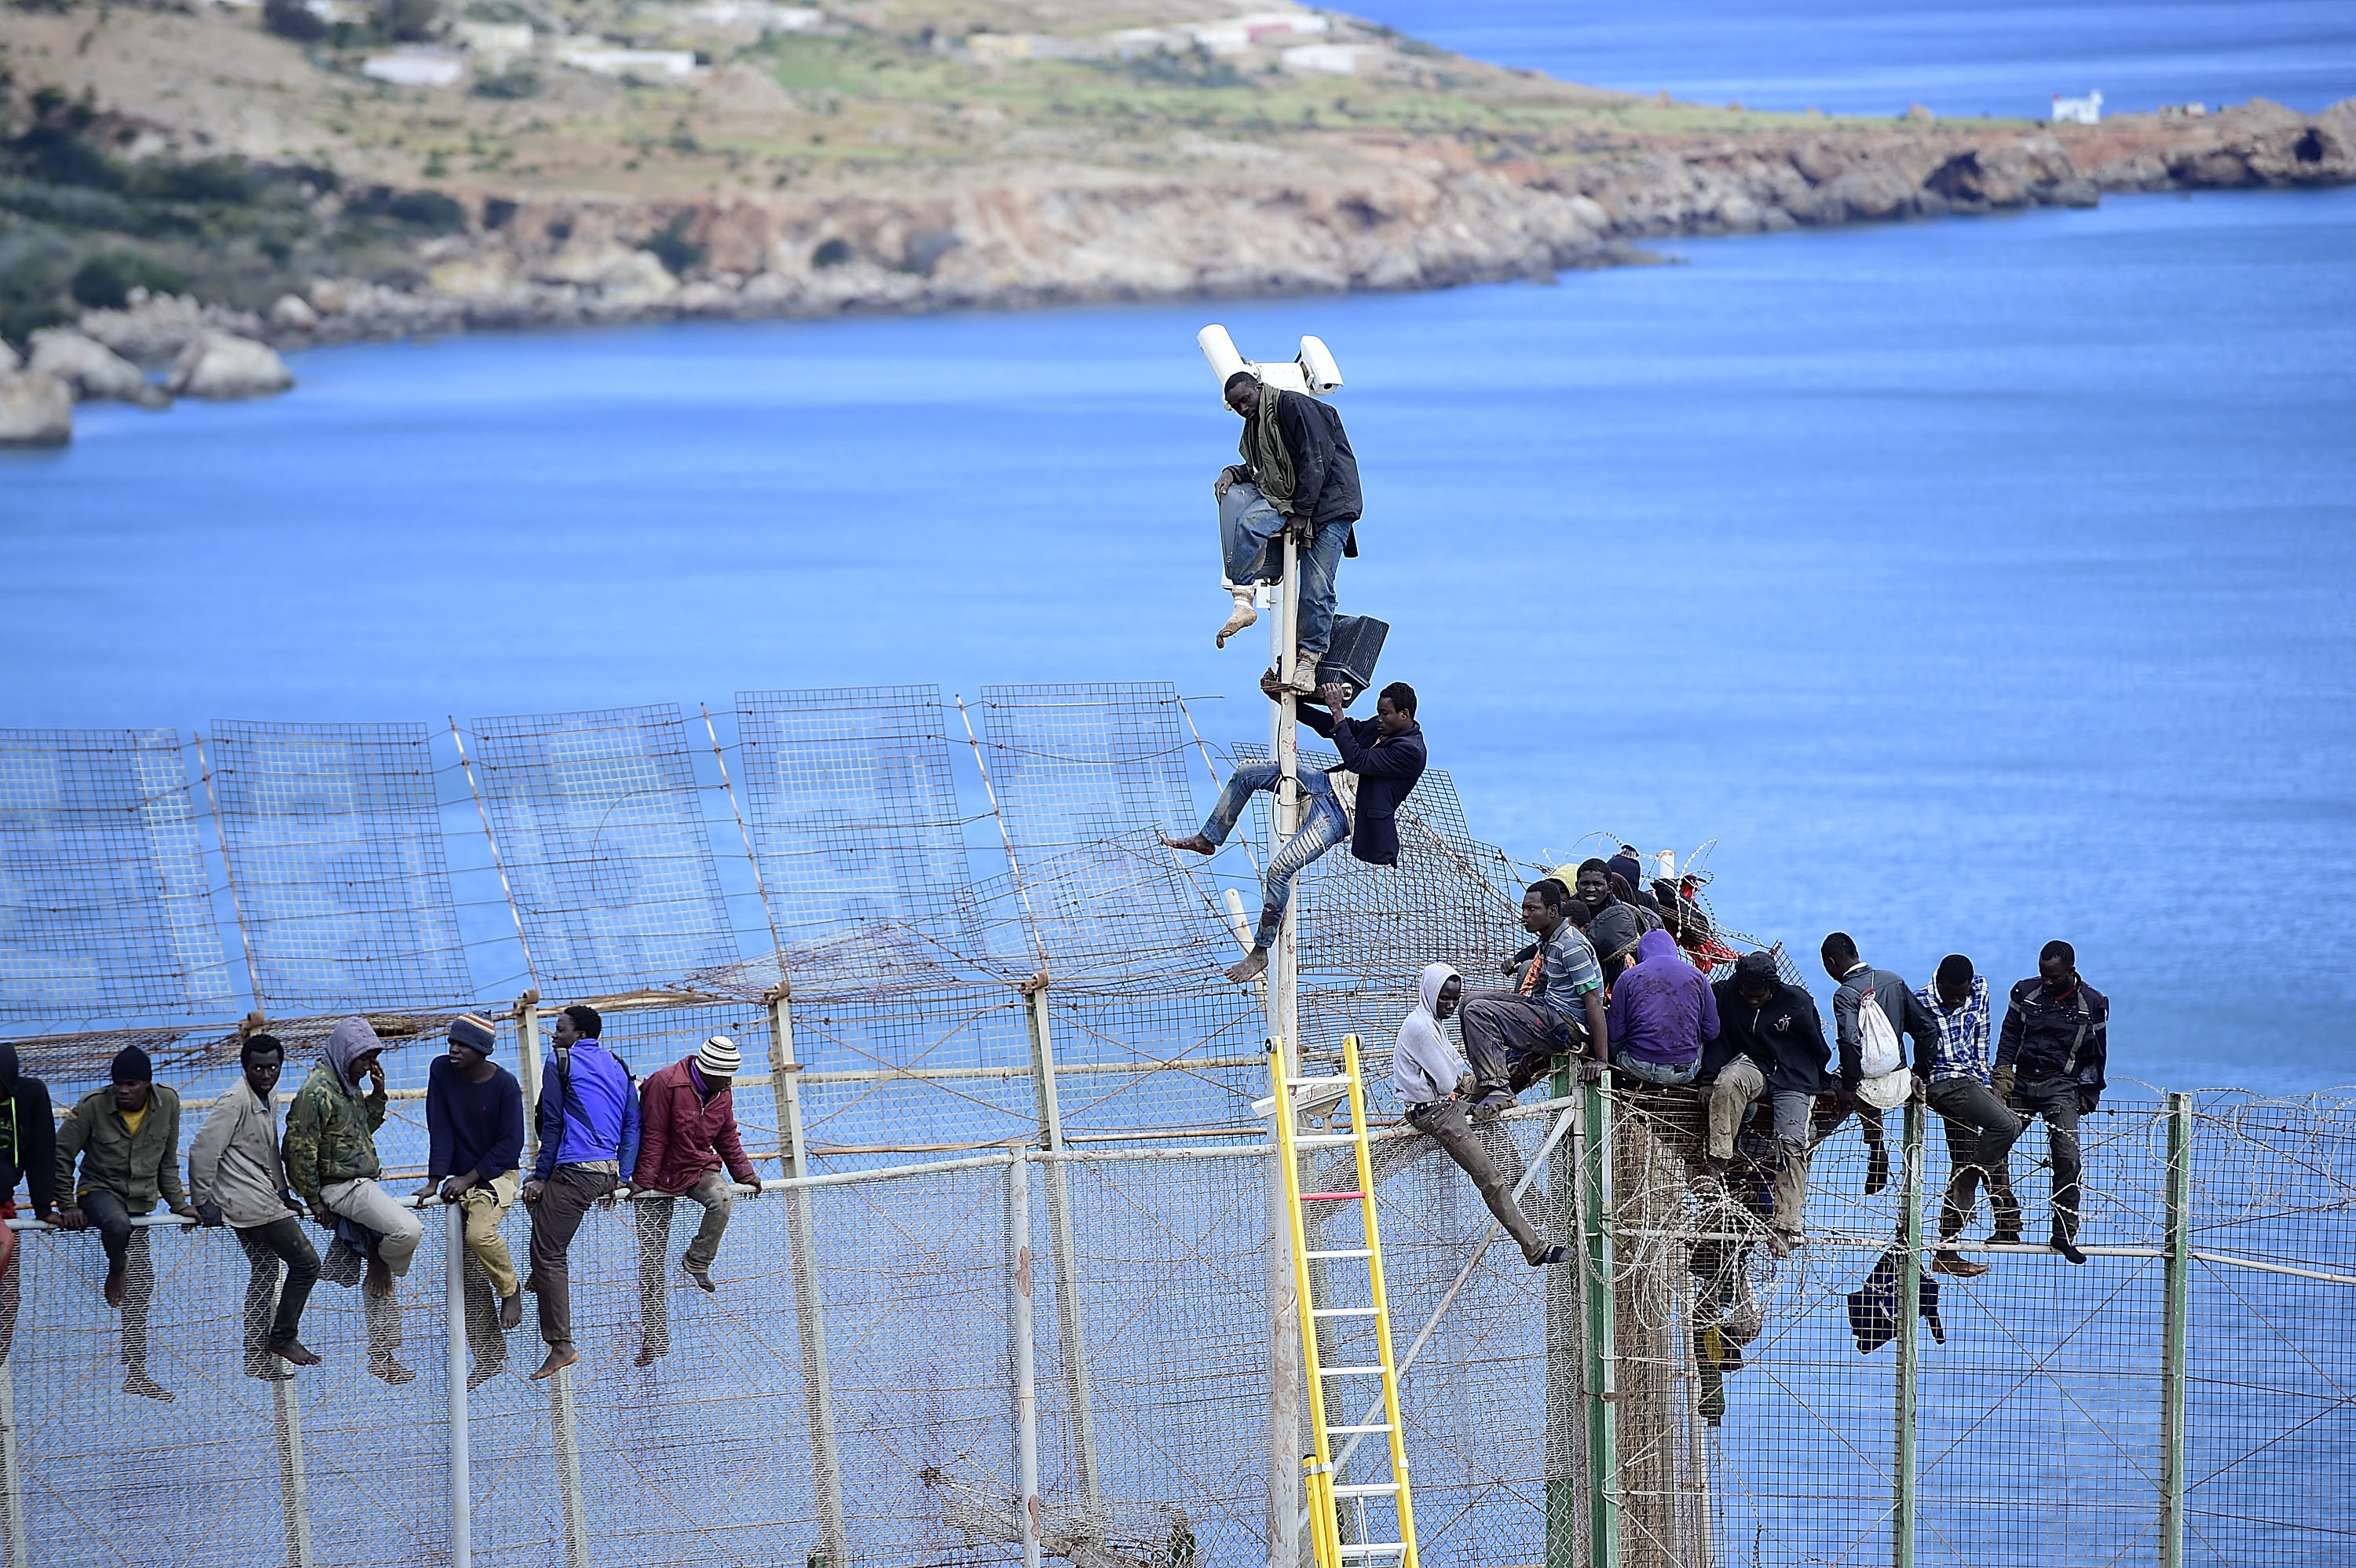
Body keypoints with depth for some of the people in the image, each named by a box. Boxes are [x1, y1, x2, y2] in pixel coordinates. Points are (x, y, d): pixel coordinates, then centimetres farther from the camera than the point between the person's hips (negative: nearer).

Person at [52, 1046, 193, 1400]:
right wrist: (66, 1206, -10)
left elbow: (167, 1162, 9)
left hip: (141, 1203, 4)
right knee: (118, 1224, -41)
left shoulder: (167, 1103, -5)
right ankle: (116, 1272, -7)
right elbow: (61, 1155, -7)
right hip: (98, 1192, -4)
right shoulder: (93, 1106, -17)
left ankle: (135, 1371, 18)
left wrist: (179, 1204, 8)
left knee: (141, 1284, 7)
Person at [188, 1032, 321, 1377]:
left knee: (265, 1272, 15)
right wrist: (203, 1202, -16)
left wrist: (282, 1195, 17)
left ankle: (257, 1358, 21)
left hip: (262, 1200, 10)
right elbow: (202, 1150, -19)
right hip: (248, 1202, -10)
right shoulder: (236, 1100, -16)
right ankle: (283, 1338, 2)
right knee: (305, 1262, -8)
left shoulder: (266, 1099, 13)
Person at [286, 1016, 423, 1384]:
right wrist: (313, 1199, -15)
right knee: (408, 1230, -28)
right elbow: (300, 1147, -17)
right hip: (341, 1186, -9)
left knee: (380, 1281, 10)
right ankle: (379, 1268, 1)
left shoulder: (349, 1086, 13)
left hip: (365, 1185, 9)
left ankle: (381, 1356, 16)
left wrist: (378, 1093, 10)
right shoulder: (318, 1091, -16)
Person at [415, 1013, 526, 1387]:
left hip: (497, 1175, -4)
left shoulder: (505, 1085, -13)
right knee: (471, 1277, 3)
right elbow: (440, 1129, -5)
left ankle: (510, 1288, -6)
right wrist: (434, 1181, -12)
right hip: (461, 1181, 4)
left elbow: (511, 1145, -13)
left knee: (480, 1233, -34)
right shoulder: (442, 1071, -4)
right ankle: (490, 1357, 9)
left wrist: (469, 1178, -18)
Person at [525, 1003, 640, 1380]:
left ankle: (560, 1346, -14)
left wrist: (541, 1177, 1)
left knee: (548, 1254, -7)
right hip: (609, 1172, 8)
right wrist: (619, 1179, 18)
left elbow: (552, 1125, -3)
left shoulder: (563, 1063, -1)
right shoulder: (617, 1067, 17)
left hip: (574, 1171, -8)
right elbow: (632, 1126, 15)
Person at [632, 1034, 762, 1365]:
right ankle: (655, 1337, -1)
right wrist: (643, 1183, -18)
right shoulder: (665, 1084, -20)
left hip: (699, 1169, 4)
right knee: (652, 1258, -5)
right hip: (660, 1175, -4)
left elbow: (727, 1138, 13)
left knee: (723, 1198, -31)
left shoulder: (722, 1093, 0)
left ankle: (697, 1262, -9)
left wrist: (745, 1174, 9)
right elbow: (653, 1138, -18)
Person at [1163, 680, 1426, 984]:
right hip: (1329, 783, 10)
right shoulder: (1384, 727, 7)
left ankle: (1260, 952, -7)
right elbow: (1328, 728, 14)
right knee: (1246, 773, 7)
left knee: (1281, 869, -20)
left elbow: (1357, 760, -29)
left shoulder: (1410, 752, -21)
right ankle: (1208, 839, 24)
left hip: (1340, 814, -10)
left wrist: (1337, 711, -27)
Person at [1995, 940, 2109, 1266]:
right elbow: (2009, 1035, 9)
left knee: (2066, 1155, -17)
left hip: (2061, 1085, -3)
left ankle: (2065, 1234, -14)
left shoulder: (2092, 1004, 2)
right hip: (2021, 1081, 3)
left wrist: (2088, 1095, 7)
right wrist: (2003, 1071, -5)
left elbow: (2097, 1055, 9)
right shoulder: (2026, 993, 6)